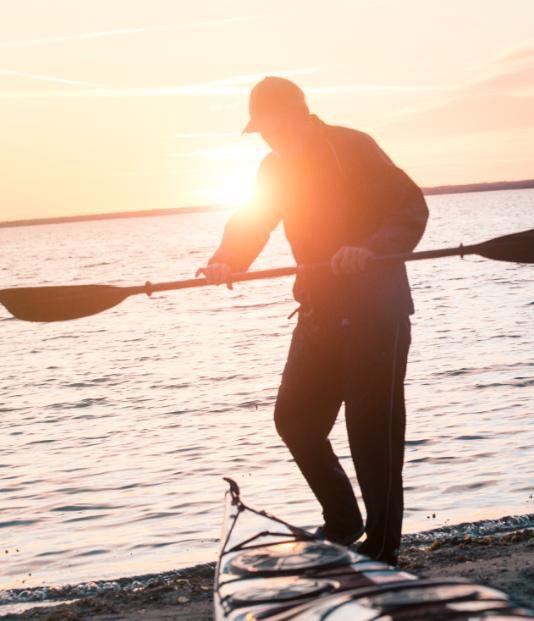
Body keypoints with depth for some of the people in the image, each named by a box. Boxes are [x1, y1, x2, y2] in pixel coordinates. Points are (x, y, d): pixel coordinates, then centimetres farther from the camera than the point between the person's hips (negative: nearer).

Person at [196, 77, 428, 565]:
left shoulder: (352, 148, -10)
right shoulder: (275, 168, 11)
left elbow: (412, 208, -14)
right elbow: (250, 224, 8)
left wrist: (372, 249, -31)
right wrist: (225, 261, -13)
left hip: (375, 309, -7)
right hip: (320, 311, 7)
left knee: (372, 430, -4)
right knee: (294, 416, 6)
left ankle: (382, 551, 7)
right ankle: (342, 522, 24)